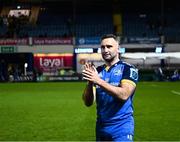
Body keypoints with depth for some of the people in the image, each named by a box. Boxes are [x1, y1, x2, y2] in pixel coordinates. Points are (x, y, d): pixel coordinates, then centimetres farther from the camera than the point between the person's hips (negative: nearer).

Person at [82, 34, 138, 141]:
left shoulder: (128, 69, -5)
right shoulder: (97, 72, 9)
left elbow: (124, 95, -21)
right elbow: (88, 102, 3)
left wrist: (98, 81, -24)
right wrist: (90, 83, -15)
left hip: (121, 127, -5)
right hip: (101, 127, 5)